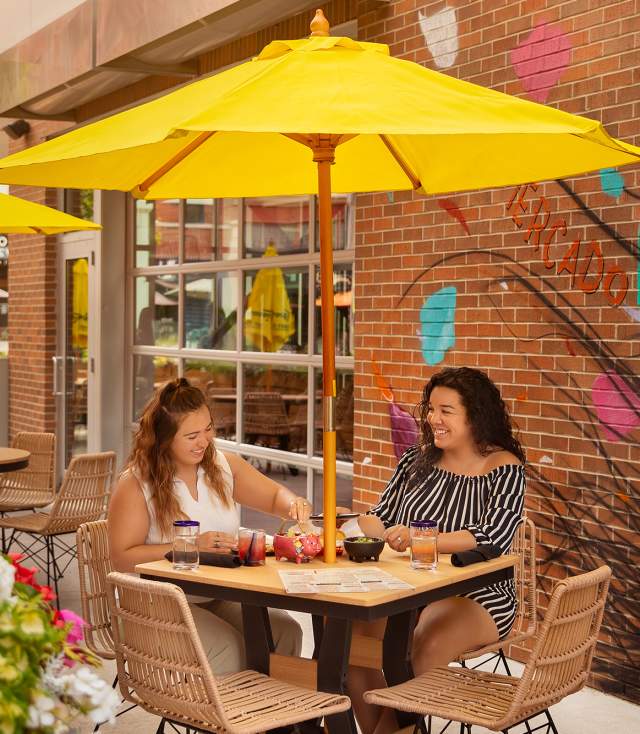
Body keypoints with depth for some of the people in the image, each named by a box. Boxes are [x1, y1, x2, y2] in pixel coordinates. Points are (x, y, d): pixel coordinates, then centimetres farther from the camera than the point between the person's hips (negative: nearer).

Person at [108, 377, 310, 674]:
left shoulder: (223, 465, 8)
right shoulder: (136, 483, -8)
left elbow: (275, 496, 18)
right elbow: (122, 558, -12)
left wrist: (293, 504, -7)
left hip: (221, 597, 5)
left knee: (286, 632, -21)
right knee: (230, 647, -30)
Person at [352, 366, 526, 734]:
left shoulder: (505, 470, -5)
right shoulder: (418, 459, 10)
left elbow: (492, 539, -19)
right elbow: (384, 520, 11)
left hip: (476, 597, -4)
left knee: (421, 651, -33)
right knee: (351, 631, -23)